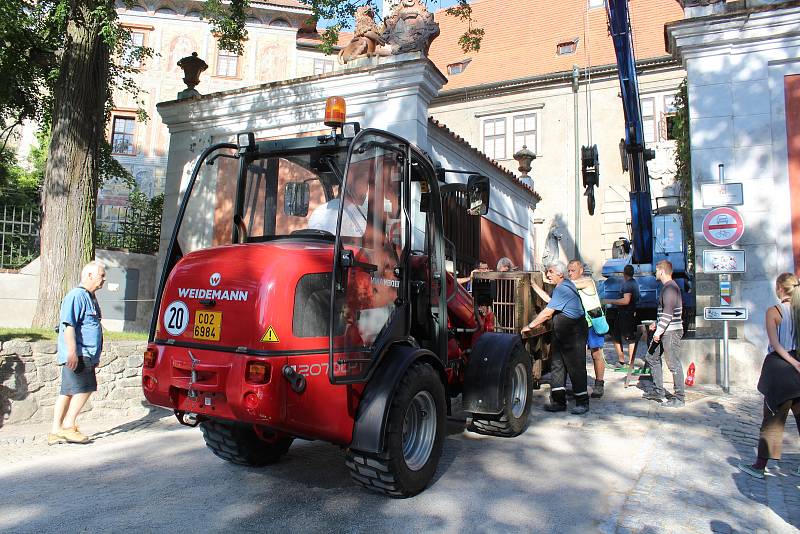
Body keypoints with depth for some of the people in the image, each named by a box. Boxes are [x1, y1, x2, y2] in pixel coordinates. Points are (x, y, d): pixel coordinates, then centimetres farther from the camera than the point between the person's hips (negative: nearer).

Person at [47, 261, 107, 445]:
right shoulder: (77, 296, -11)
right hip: (78, 355, -10)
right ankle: (68, 426, -1)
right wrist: (73, 352, -25)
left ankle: (55, 432, 15)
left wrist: (95, 356, 29)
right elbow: (69, 325, -19)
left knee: (68, 392, 10)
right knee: (84, 388, -10)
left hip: (86, 355, 10)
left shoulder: (90, 298, 21)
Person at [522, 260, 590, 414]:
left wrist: (530, 326, -15)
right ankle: (558, 401, 12)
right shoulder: (566, 285, 11)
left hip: (574, 333, -10)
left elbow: (547, 312, -21)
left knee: (576, 367, -2)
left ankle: (582, 403, 10)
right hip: (561, 334, 10)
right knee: (557, 365, 8)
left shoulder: (562, 289, -20)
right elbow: (551, 303, 23)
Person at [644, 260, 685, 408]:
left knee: (674, 365, -4)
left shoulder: (670, 288, -16)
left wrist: (658, 331, -19)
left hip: (671, 332, -11)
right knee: (652, 358, 16)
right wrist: (657, 324, 20)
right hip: (665, 331, 11)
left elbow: (668, 313, -22)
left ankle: (679, 398, 3)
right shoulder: (668, 287, 16)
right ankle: (658, 392, 23)